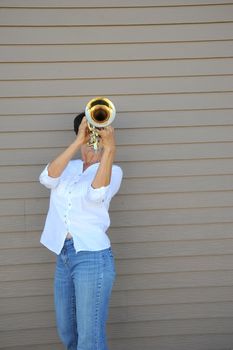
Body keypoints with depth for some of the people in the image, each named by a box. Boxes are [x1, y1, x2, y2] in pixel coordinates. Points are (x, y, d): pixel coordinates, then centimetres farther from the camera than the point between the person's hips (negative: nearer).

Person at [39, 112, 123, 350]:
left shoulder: (113, 171, -2)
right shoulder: (69, 167, 10)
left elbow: (97, 194, -24)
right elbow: (47, 178, -14)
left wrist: (109, 148, -32)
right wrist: (79, 141, -21)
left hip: (92, 256, -5)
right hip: (63, 255, 5)